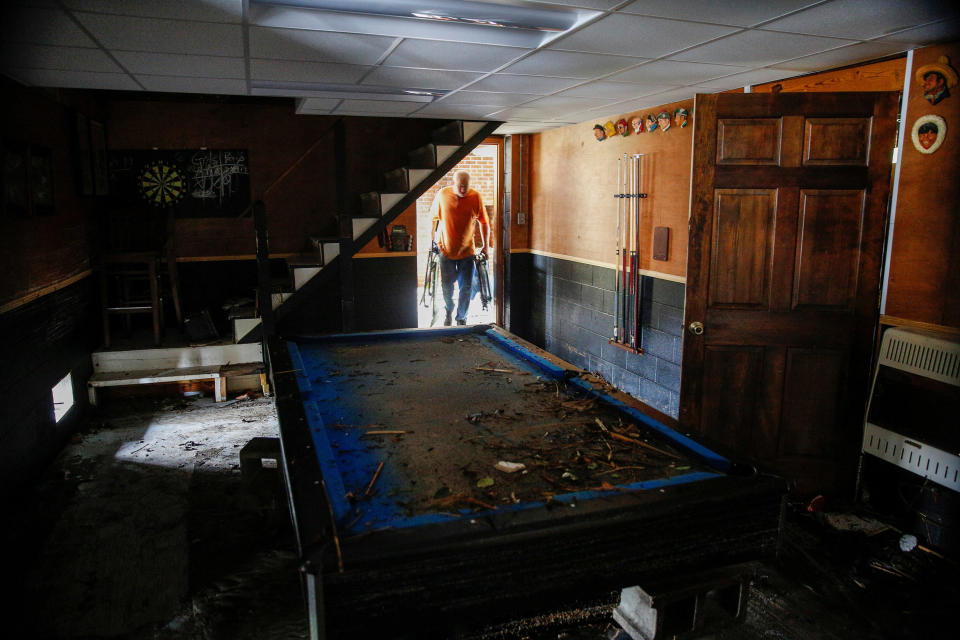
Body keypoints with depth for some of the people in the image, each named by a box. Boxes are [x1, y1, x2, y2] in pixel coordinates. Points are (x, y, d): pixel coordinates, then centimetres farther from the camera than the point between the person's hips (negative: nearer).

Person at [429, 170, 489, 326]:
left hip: (467, 251, 0)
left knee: (466, 288, 3)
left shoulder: (475, 197, -6)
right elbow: (433, 219, 5)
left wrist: (486, 246, 1)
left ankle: (461, 318, 21)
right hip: (446, 249, 0)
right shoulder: (442, 195, -5)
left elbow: (484, 222, 3)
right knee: (446, 285, 9)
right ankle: (449, 311, 37)